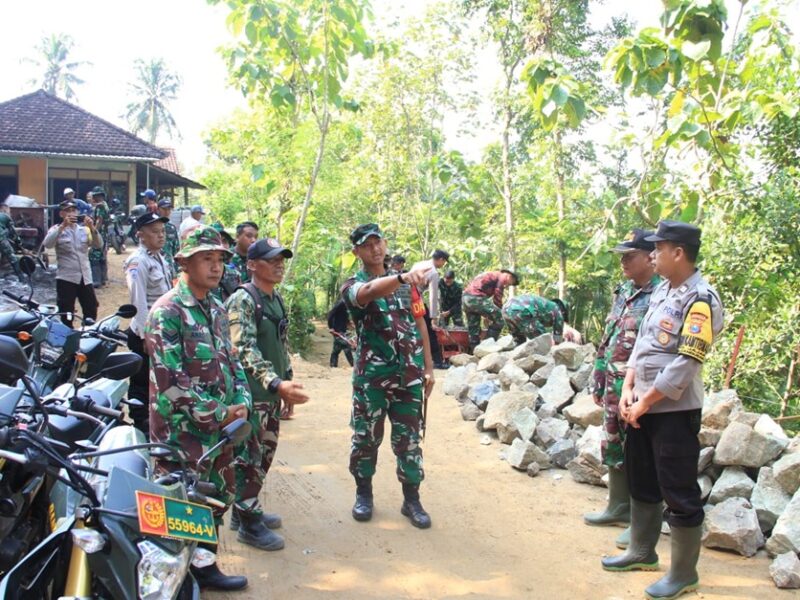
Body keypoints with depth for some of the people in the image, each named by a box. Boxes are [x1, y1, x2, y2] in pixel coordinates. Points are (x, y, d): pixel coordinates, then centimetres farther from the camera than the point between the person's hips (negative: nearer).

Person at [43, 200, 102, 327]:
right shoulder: (57, 229, 1)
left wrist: (92, 228, -17)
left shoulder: (84, 229, 12)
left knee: (91, 312, 10)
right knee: (66, 316, 0)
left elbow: (98, 245, -1)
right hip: (66, 278, -4)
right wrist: (63, 226, -25)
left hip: (85, 278, 4)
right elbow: (47, 244, -18)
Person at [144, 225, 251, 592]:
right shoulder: (167, 312, -16)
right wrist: (220, 414, -17)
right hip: (183, 434, -8)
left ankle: (205, 567, 36)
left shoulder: (216, 311, 11)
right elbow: (169, 382, -22)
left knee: (217, 500, 19)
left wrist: (242, 403, 0)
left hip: (220, 429, 8)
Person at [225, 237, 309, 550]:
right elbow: (244, 350, -25)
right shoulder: (242, 300, -14)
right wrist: (277, 383, -35)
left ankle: (246, 509, 31)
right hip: (250, 394, -9)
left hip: (272, 394, 9)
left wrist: (287, 383, 19)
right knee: (251, 458, -1)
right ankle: (249, 523, 11)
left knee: (265, 453, 16)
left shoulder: (277, 299, 13)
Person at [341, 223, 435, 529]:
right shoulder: (353, 285, -5)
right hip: (371, 376, -2)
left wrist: (428, 366, 8)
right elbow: (369, 292, -30)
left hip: (409, 375, 3)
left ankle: (412, 499, 19)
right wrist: (403, 277, -50)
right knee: (366, 437, 9)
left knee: (408, 439, 8)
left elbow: (419, 324, 14)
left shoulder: (405, 283, 10)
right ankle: (363, 493, 28)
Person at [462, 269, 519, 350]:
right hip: (476, 298, -9)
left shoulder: (491, 275, 31)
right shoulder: (502, 277, 4)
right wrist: (498, 313, 9)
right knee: (498, 319, -1)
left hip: (465, 298, 9)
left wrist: (487, 316, 27)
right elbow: (497, 297, -2)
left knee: (473, 329, 14)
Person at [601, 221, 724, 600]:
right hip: (643, 405, 9)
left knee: (679, 494, 3)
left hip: (674, 410, -9)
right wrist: (628, 391, 2)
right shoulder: (662, 290, 10)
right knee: (641, 482, 21)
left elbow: (684, 365, -21)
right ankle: (642, 552, 38)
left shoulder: (701, 299, -17)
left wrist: (645, 401, -15)